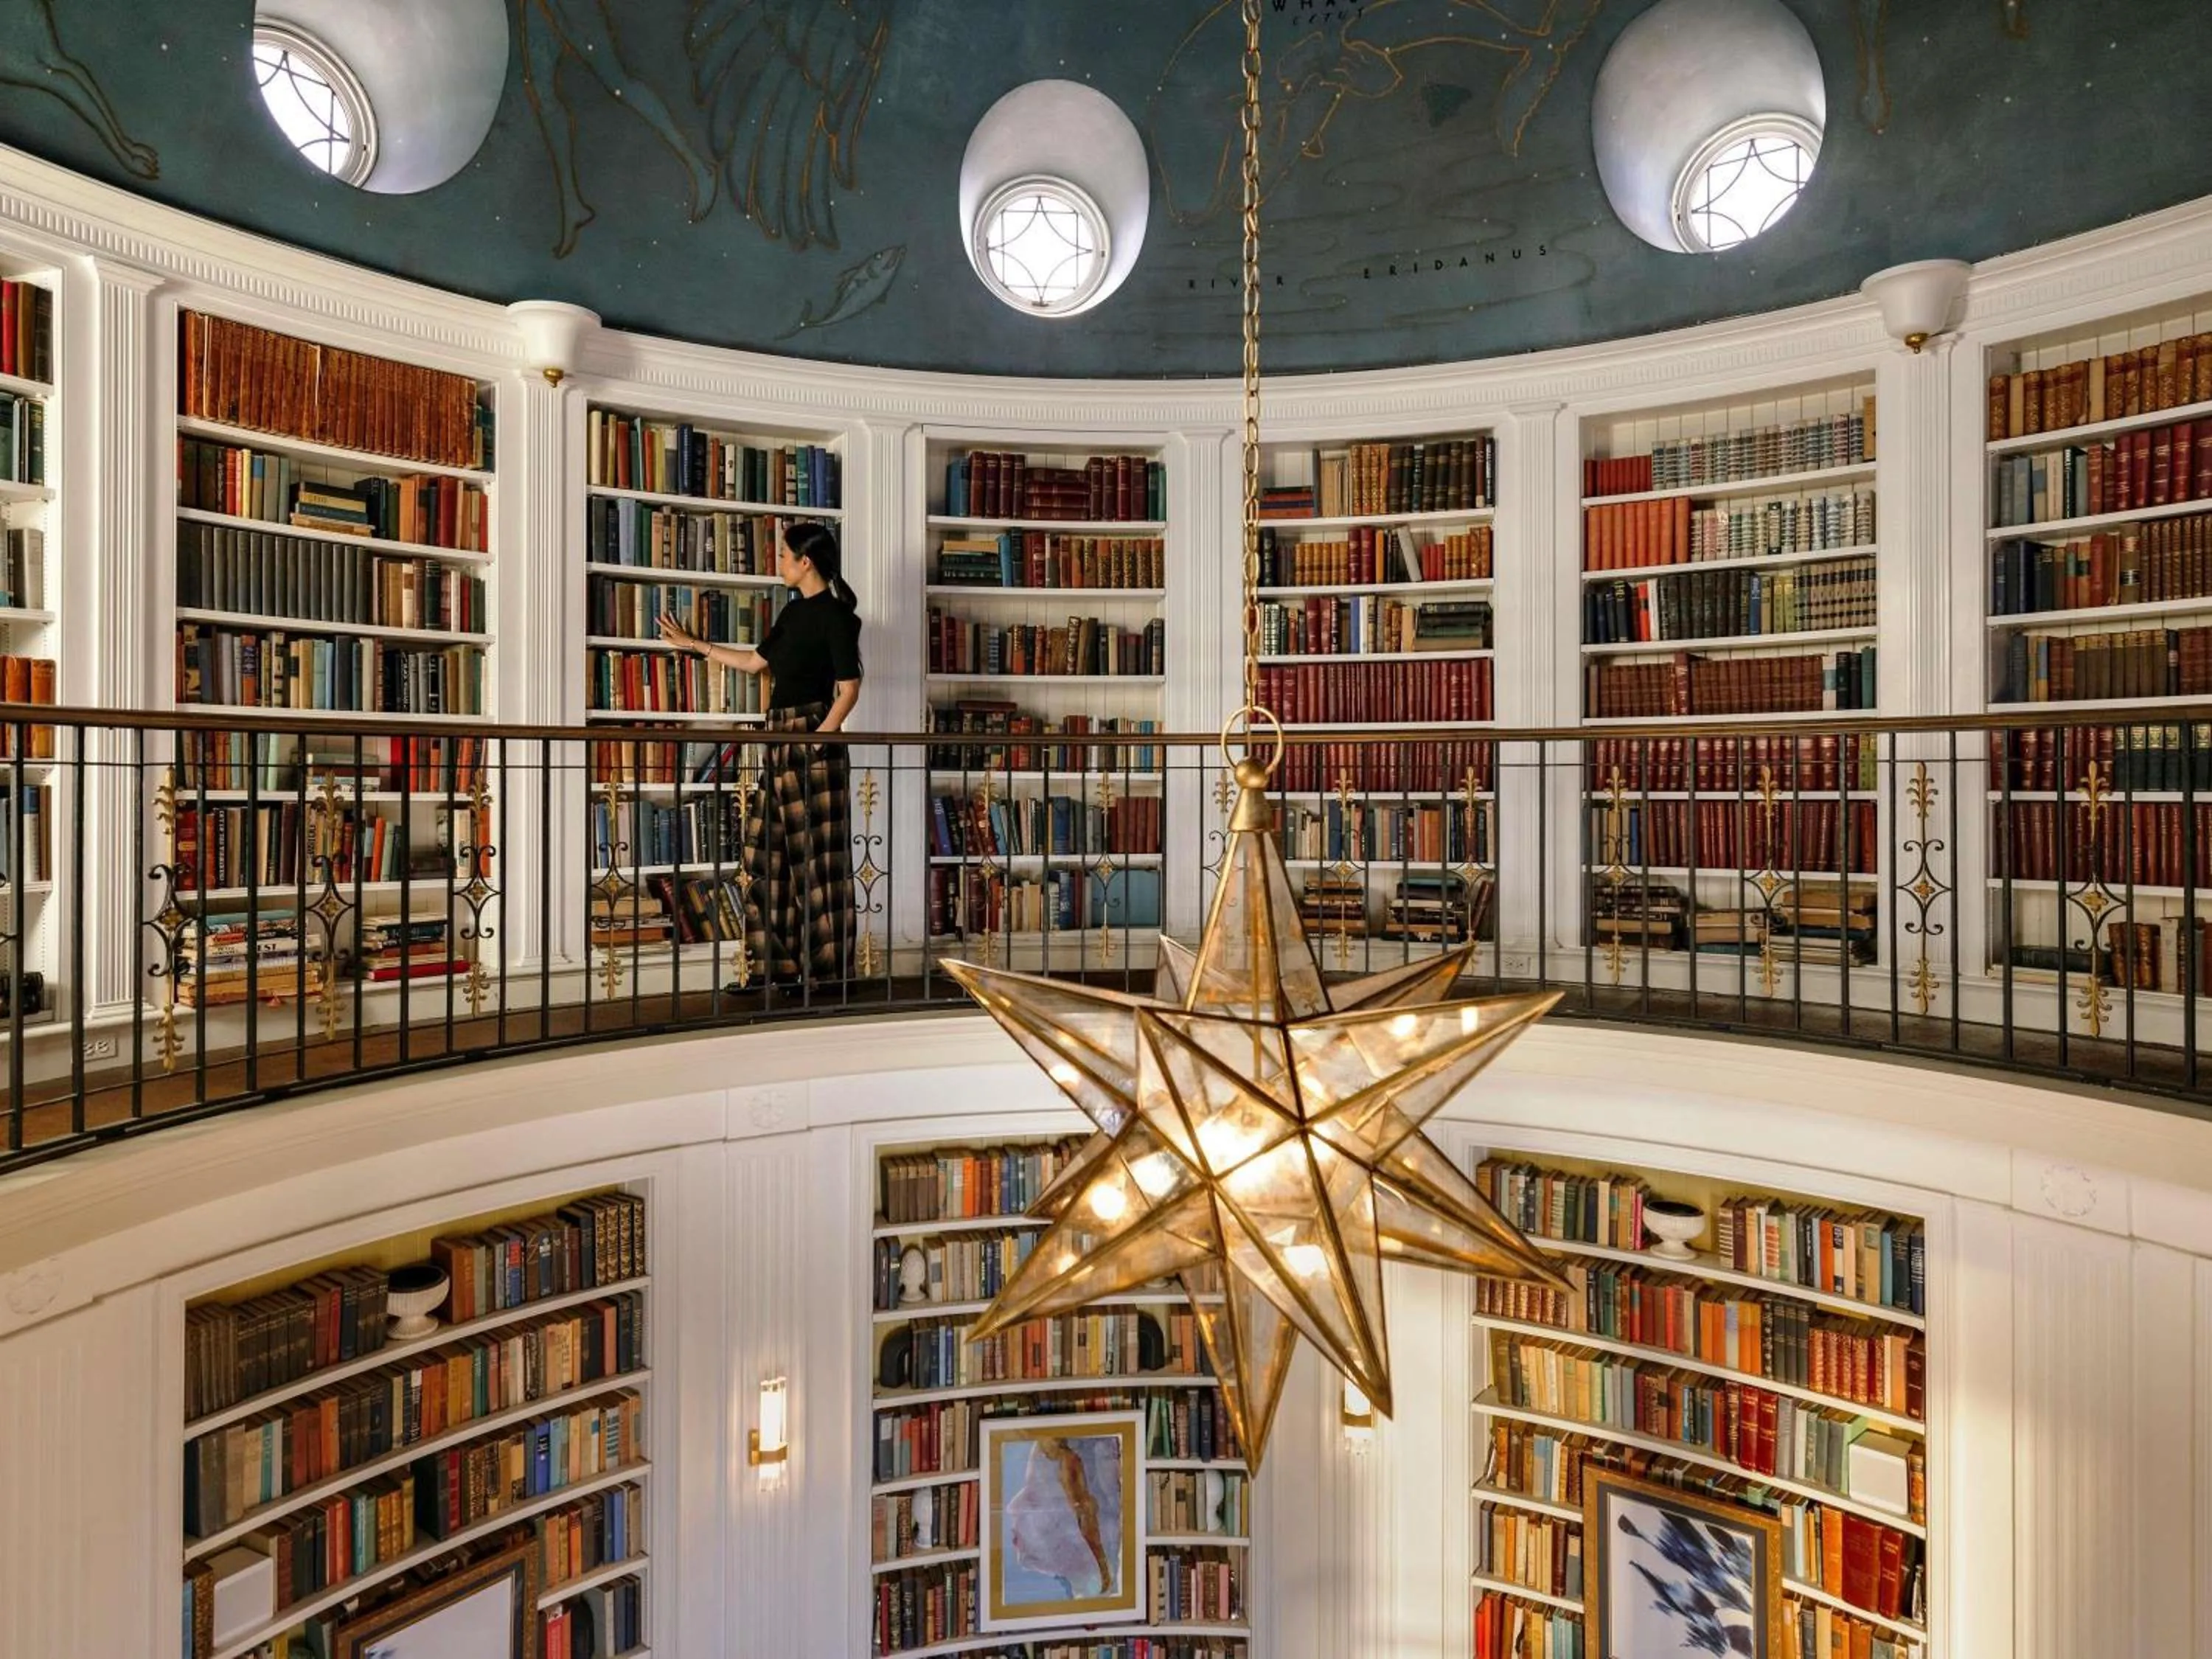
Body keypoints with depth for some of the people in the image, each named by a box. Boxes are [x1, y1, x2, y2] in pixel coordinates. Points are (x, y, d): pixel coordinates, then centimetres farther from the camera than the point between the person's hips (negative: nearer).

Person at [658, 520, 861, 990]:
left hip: (812, 740, -9)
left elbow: (849, 689, -13)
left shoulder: (834, 614, -8)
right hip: (781, 739, 9)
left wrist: (817, 739, -20)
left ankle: (827, 970, 4)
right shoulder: (794, 610, 17)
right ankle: (780, 965, 17)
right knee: (767, 853, 9)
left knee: (816, 857, -5)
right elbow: (755, 661, 27)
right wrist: (695, 645, 32)